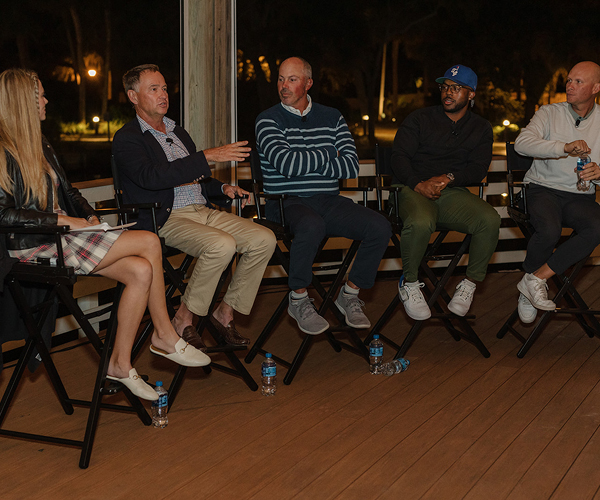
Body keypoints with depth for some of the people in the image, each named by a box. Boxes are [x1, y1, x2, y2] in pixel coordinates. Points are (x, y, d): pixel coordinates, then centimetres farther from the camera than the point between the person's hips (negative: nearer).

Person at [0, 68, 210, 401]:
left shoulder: (39, 144, 19)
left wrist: (90, 216, 5)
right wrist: (64, 220, -19)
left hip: (62, 236, 9)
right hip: (35, 246, -9)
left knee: (141, 270, -16)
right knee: (149, 242, -17)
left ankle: (120, 364, -9)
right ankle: (165, 336, -3)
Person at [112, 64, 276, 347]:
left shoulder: (179, 133, 25)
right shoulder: (127, 139, -2)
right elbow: (151, 176, -21)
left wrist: (223, 189, 8)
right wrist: (208, 156, -24)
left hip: (203, 211, 8)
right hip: (165, 220, -8)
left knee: (264, 239, -11)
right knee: (222, 244, -33)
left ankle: (225, 311, 0)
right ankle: (183, 320, -16)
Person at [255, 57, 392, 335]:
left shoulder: (332, 118, 13)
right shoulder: (268, 121, 3)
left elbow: (351, 168, 1)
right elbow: (286, 164, -14)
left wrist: (306, 163, -7)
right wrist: (330, 155, -3)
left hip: (330, 200, 4)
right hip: (288, 202, -4)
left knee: (380, 227, -18)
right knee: (311, 226, -39)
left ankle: (349, 294, 2)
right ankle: (298, 300, -15)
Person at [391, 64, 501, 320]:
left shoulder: (480, 128, 17)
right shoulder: (419, 119, 10)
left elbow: (478, 169, 4)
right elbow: (399, 157, 0)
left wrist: (448, 178, -14)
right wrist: (418, 184, -18)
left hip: (453, 193, 2)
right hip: (413, 190, -2)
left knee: (490, 220, -28)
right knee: (421, 222, -38)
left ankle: (470, 283, -9)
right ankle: (409, 284, -14)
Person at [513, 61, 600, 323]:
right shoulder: (550, 113, 4)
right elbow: (522, 143, -16)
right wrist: (565, 147, -29)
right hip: (544, 190, -2)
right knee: (549, 232, -34)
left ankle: (536, 278, -23)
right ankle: (529, 290, -7)